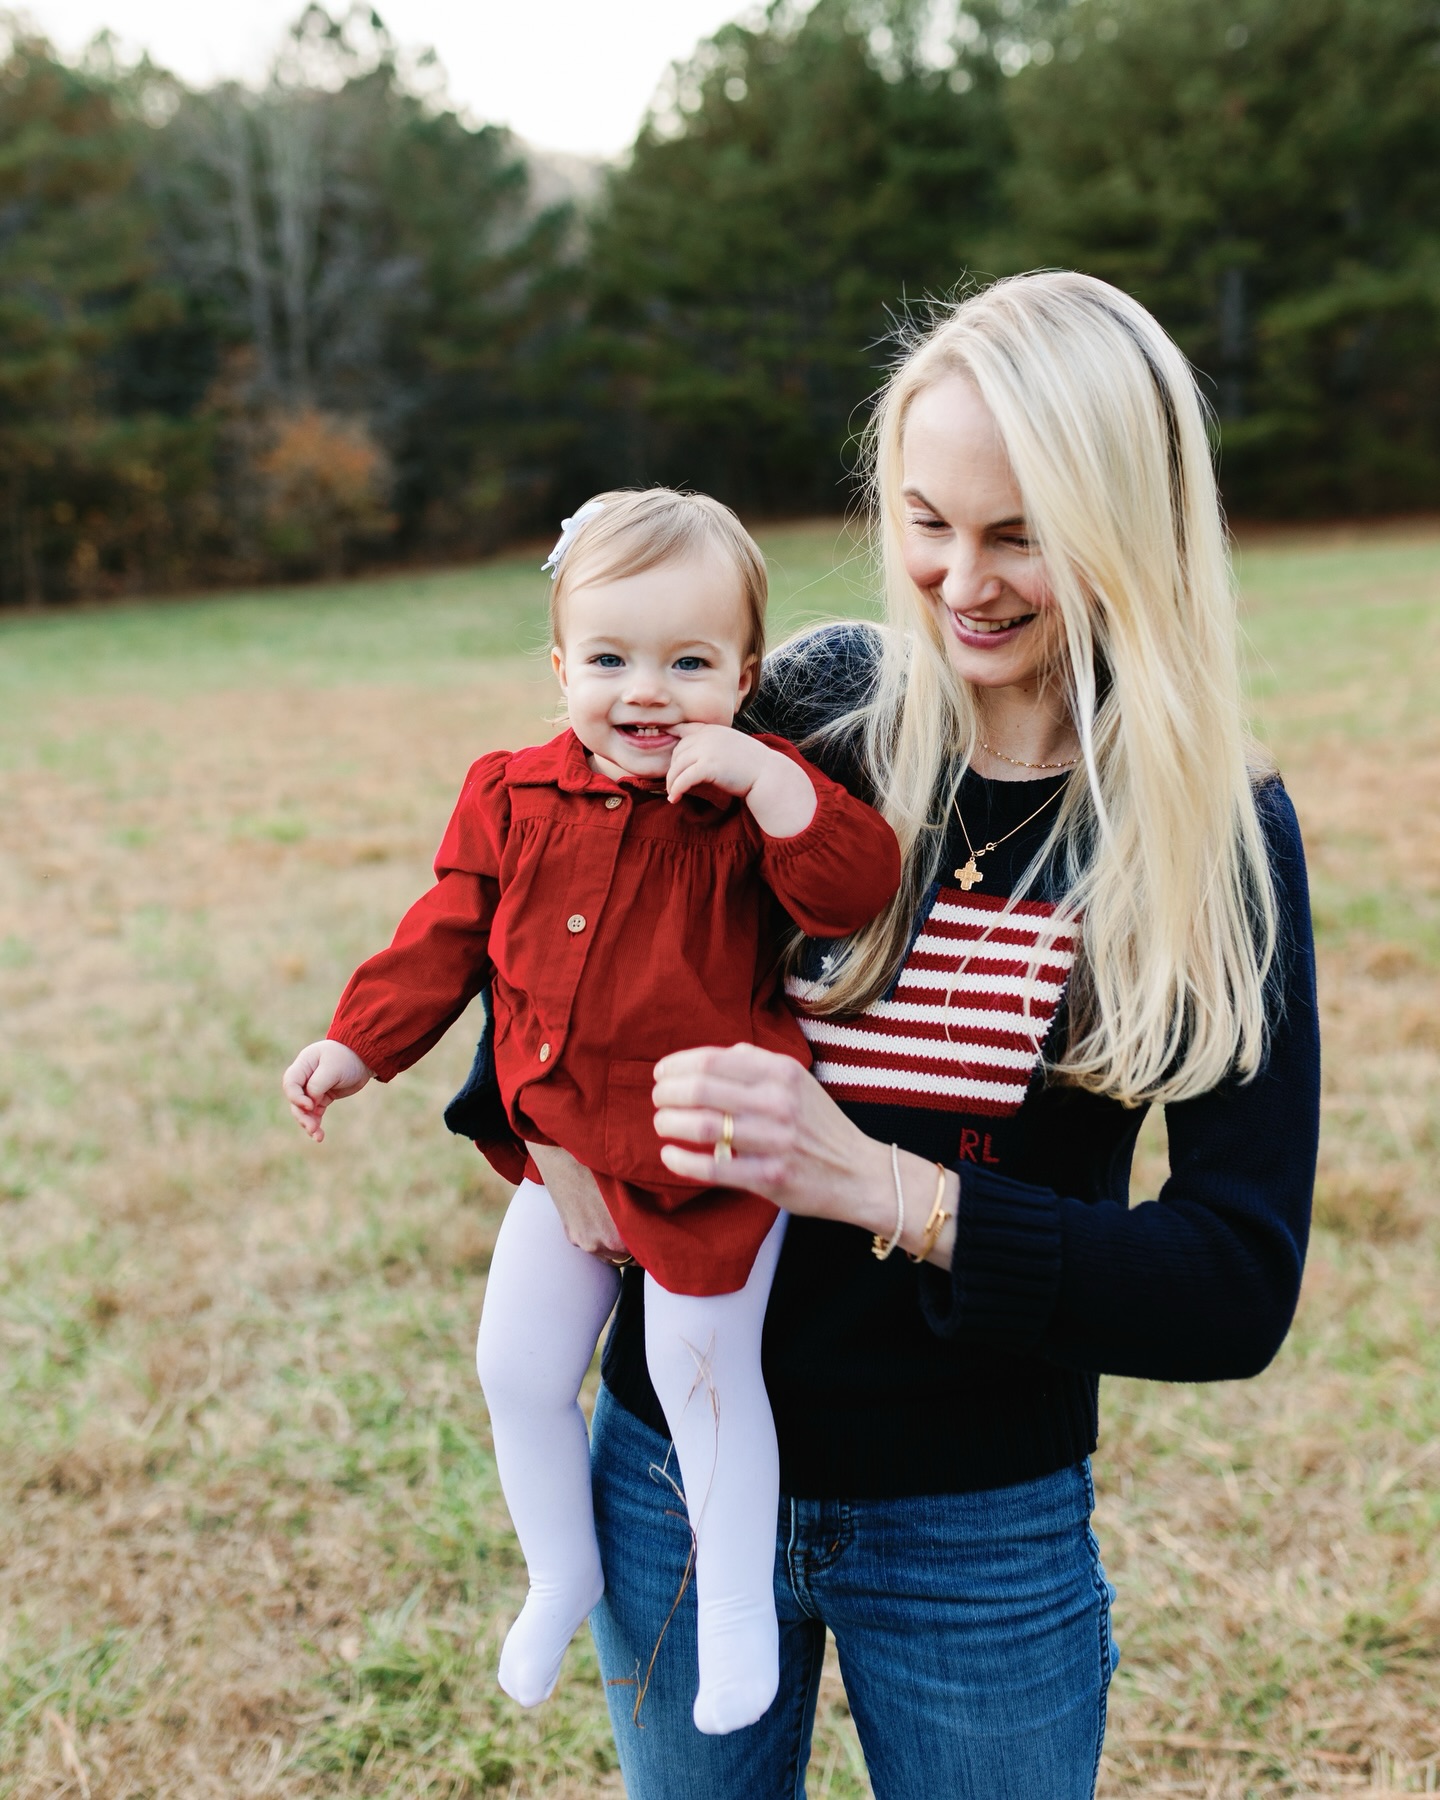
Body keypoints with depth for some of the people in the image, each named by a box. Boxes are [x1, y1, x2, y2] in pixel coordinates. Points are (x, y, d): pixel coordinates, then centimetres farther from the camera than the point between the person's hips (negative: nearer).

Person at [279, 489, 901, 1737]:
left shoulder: (752, 802, -12)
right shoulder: (512, 799, 1)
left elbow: (858, 890, -26)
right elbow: (449, 934, 10)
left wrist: (762, 776, -35)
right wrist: (358, 1043, 6)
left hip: (711, 1161, -5)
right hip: (564, 1150, 6)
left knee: (704, 1370, -2)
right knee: (518, 1368, 12)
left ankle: (738, 1606, 24)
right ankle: (562, 1576, 39)